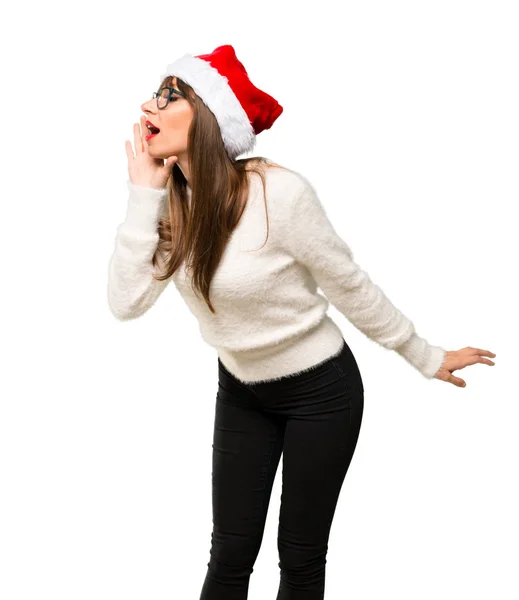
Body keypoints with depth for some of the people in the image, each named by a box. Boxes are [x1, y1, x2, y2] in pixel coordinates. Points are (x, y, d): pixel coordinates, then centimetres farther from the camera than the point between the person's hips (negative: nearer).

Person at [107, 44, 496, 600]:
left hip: (319, 391, -4)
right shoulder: (173, 203, -9)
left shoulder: (278, 193, -27)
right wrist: (143, 194, -22)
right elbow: (126, 302, -19)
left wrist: (426, 357, -5)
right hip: (241, 389, 5)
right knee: (230, 554, 9)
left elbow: (351, 287, -15)